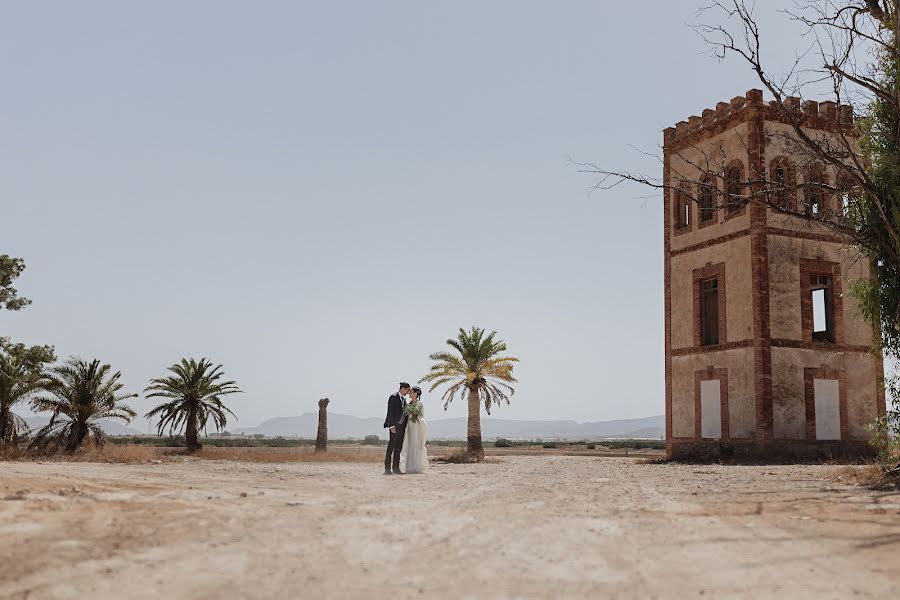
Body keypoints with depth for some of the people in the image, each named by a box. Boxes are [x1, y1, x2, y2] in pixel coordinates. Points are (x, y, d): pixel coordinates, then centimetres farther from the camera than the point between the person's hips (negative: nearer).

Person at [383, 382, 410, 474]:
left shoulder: (404, 399, 17)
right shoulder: (394, 397, -8)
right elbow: (390, 413, -13)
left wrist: (405, 426, 13)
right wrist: (392, 426, -18)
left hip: (402, 426, 8)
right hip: (395, 426, -8)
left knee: (398, 448, 9)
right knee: (391, 448, -6)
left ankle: (396, 468, 13)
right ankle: (387, 469, -5)